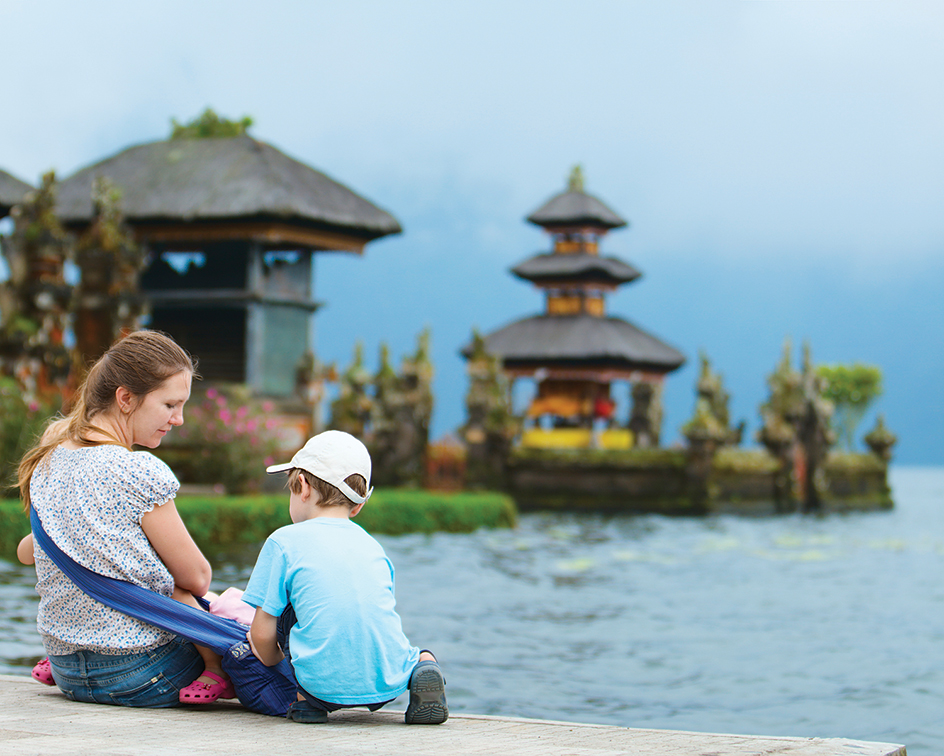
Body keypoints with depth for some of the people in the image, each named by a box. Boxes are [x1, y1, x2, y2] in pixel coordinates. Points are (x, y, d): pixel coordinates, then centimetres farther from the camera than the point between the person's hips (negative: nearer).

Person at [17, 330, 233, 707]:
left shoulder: (46, 464, 3)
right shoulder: (142, 474, -20)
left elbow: (25, 551, 19)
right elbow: (196, 578, -9)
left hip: (69, 676, 7)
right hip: (142, 678, -7)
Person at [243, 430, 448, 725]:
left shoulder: (284, 542, 4)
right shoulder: (372, 546, 19)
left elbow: (262, 634, 3)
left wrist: (270, 658, 27)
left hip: (328, 687, -3)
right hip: (389, 684, 4)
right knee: (422, 655, 34)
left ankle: (307, 699, 10)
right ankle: (420, 668, 1)